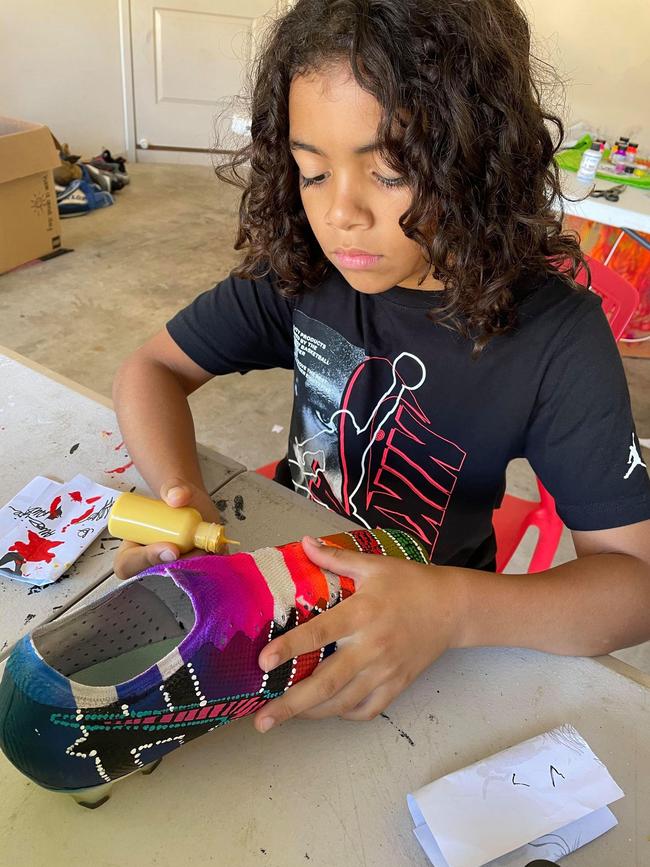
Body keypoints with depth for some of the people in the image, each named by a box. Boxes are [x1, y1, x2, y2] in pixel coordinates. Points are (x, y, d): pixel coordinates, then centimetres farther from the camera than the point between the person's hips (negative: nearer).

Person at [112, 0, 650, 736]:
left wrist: (455, 610, -39)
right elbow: (151, 369, -6)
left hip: (434, 600, -3)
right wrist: (180, 495, -27)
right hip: (288, 559, 4)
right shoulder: (299, 269, -13)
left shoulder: (556, 335, -21)